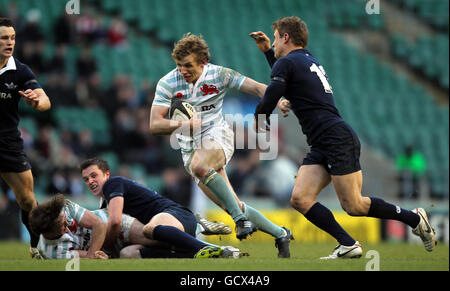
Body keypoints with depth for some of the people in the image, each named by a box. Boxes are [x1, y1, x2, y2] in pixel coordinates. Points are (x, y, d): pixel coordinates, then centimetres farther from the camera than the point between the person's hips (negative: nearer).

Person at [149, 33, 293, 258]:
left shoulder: (219, 75, -6)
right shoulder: (167, 83, -6)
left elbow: (256, 88, -8)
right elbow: (155, 126, -11)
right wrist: (185, 124, -28)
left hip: (217, 136, -3)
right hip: (190, 148, 3)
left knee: (199, 166, -38)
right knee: (232, 207, -2)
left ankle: (240, 217, -30)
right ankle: (280, 234, 14)